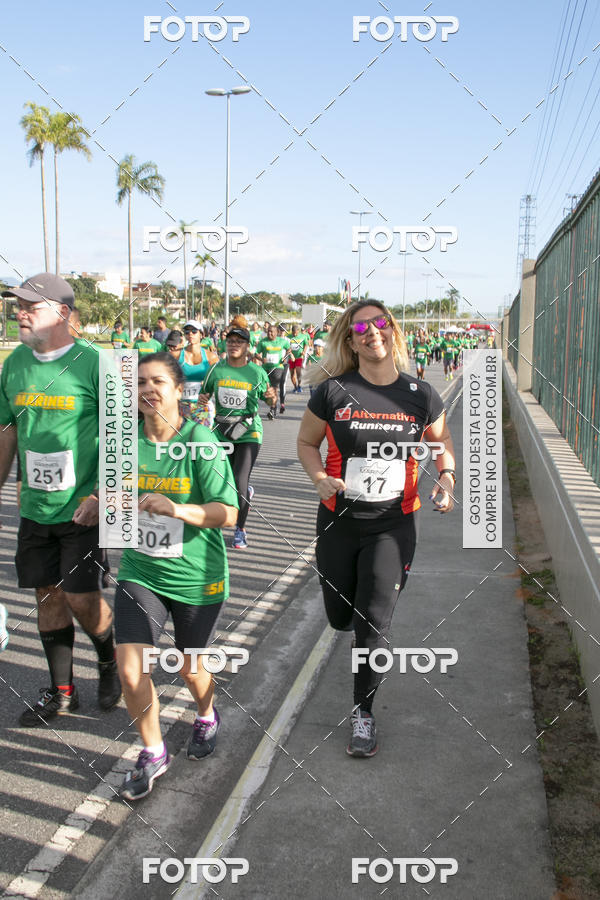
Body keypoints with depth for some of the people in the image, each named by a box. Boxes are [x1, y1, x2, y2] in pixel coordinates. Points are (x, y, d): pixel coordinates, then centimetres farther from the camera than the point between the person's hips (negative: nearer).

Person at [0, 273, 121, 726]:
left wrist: (101, 496, -16)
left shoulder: (93, 364, -12)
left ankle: (110, 662, 27)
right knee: (48, 595, 11)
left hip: (84, 508, -5)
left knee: (81, 597, -3)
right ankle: (62, 691, 26)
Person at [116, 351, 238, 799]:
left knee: (190, 669, 15)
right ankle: (153, 753, 21)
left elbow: (227, 513, -18)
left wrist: (178, 509, -33)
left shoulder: (201, 442, -15)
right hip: (140, 572, 3)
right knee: (130, 669, -5)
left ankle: (207, 717, 51)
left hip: (195, 577, -3)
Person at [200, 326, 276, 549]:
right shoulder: (216, 369, 2)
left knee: (240, 482, -12)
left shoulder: (257, 372, -2)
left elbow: (269, 401, 5)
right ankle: (247, 492, 48)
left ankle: (240, 529, 7)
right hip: (222, 432, 3)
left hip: (248, 433, -3)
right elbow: (205, 393, 15)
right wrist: (202, 399, -8)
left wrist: (272, 397, -17)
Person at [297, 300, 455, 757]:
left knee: (373, 623, -3)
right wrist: (320, 478, -15)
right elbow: (307, 442, 4)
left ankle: (364, 712, 20)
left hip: (393, 525, -1)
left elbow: (442, 438, 12)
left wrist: (447, 475, -7)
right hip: (339, 522, 1)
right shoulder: (333, 392, -9)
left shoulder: (420, 395, -5)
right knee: (340, 618, 15)